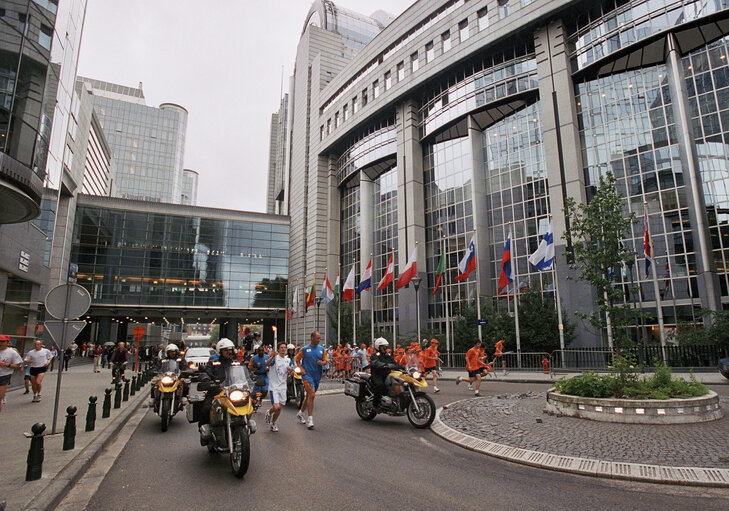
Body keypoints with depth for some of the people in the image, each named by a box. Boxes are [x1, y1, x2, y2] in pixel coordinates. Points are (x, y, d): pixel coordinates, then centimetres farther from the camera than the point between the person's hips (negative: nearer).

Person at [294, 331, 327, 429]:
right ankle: (310, 419, -11)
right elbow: (297, 359, 5)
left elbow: (325, 360, 11)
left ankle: (300, 413, 37)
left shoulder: (322, 349, 7)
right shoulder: (304, 349, -3)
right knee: (312, 394, -18)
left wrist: (322, 363, -12)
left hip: (317, 376, 5)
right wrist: (301, 369, -8)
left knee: (309, 396, 16)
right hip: (307, 374, -5)